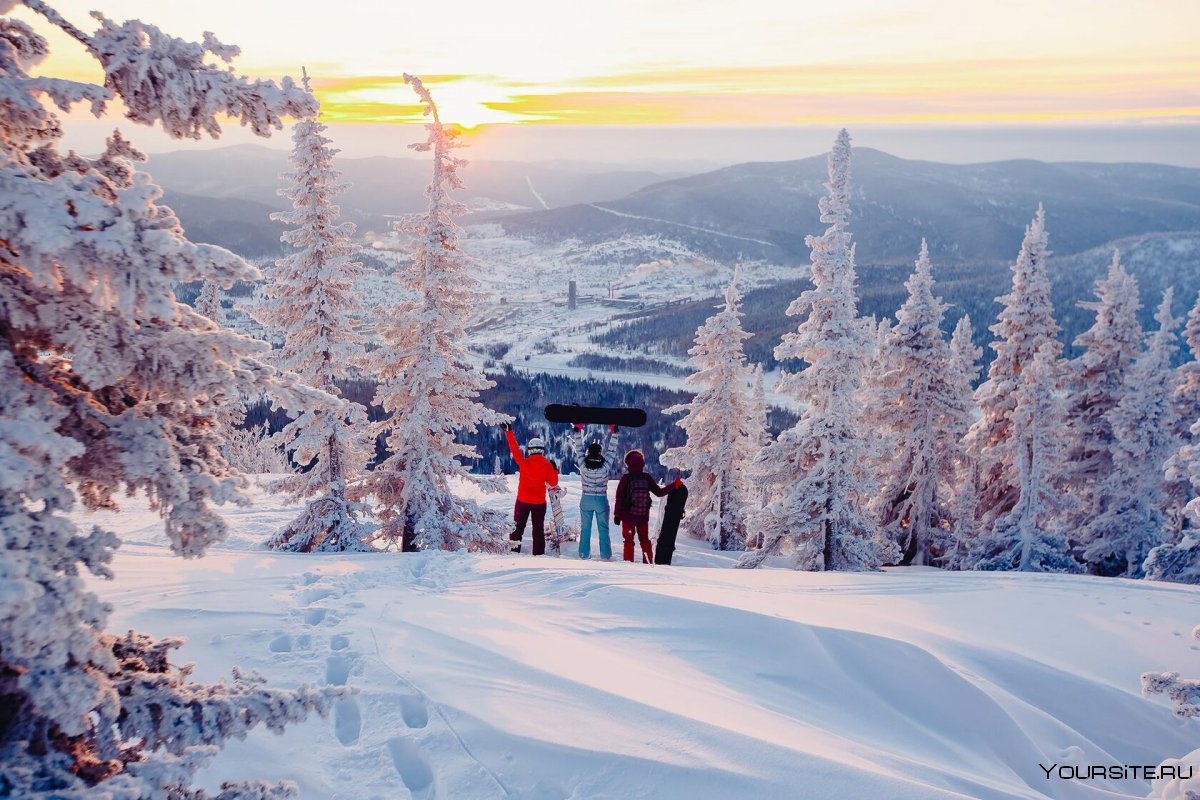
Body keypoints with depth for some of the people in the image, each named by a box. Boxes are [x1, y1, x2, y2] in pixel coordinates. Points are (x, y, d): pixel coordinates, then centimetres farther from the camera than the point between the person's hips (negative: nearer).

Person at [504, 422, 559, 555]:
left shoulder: (524, 463, -12)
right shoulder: (547, 465, -9)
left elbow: (515, 449, -6)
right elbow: (553, 483, -4)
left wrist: (508, 432, 0)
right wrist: (554, 470, 11)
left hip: (523, 501, 0)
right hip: (539, 502, 0)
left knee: (518, 527, 13)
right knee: (538, 529, 10)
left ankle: (514, 550, 13)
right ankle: (538, 553, 10)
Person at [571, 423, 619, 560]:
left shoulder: (583, 465, -13)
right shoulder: (605, 466, -17)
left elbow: (579, 449, -4)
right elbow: (611, 451, -9)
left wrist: (578, 430, 0)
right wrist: (613, 432, -5)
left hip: (586, 499, 1)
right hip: (601, 500, -1)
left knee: (585, 528, 13)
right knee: (603, 529, 9)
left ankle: (584, 553, 16)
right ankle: (606, 555, 11)